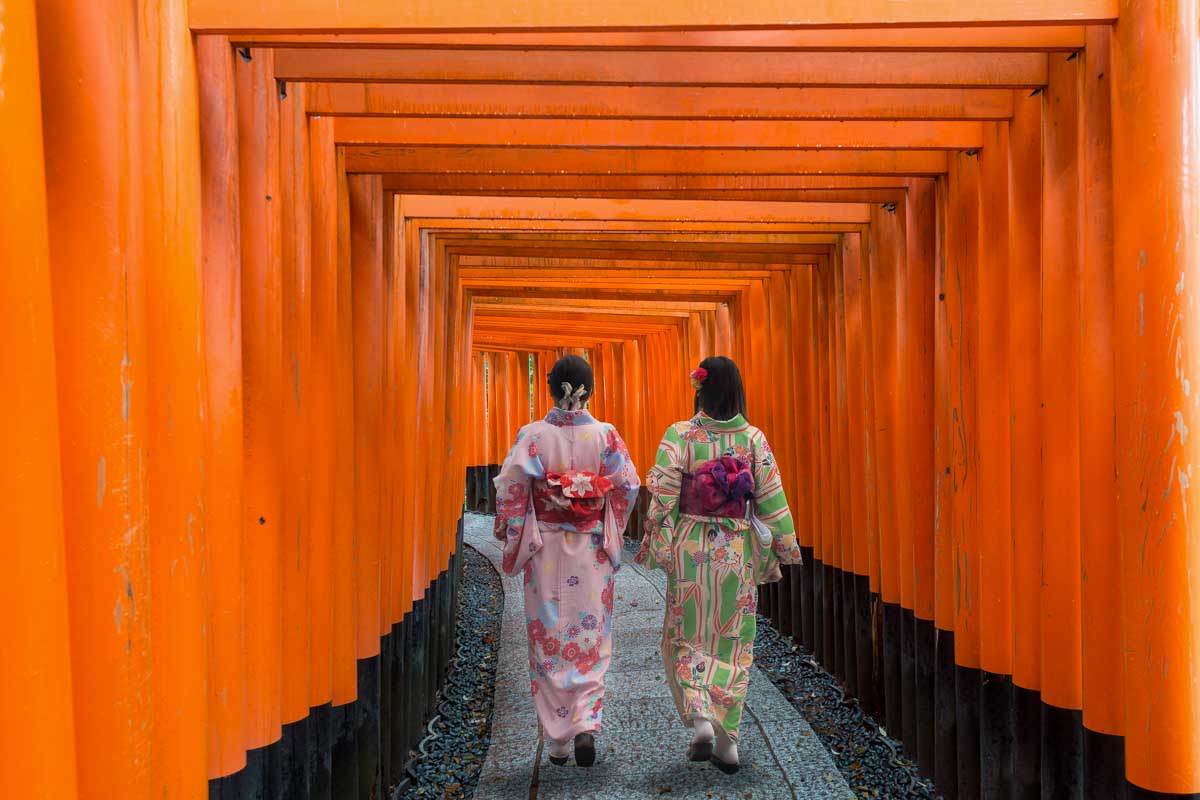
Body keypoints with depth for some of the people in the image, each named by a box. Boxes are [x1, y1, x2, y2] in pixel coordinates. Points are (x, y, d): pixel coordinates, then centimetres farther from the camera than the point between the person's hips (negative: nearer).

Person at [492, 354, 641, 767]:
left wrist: (508, 530, 5)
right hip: (591, 552, 0)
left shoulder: (533, 434, -7)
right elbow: (629, 485, -4)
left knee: (548, 640, 10)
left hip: (544, 550, 0)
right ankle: (585, 724, -4)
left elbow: (510, 486, -10)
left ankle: (556, 740, 16)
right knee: (590, 641, 12)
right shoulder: (605, 435, -5)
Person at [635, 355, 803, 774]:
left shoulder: (680, 435, -8)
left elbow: (662, 497, -11)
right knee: (733, 645, 12)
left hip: (690, 551, -2)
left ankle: (700, 718, -4)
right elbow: (771, 500, -1)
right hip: (736, 553, 2)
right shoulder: (753, 438, -3)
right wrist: (783, 549, 8)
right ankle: (727, 739, 14)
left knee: (687, 638, 14)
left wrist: (657, 547, -2)